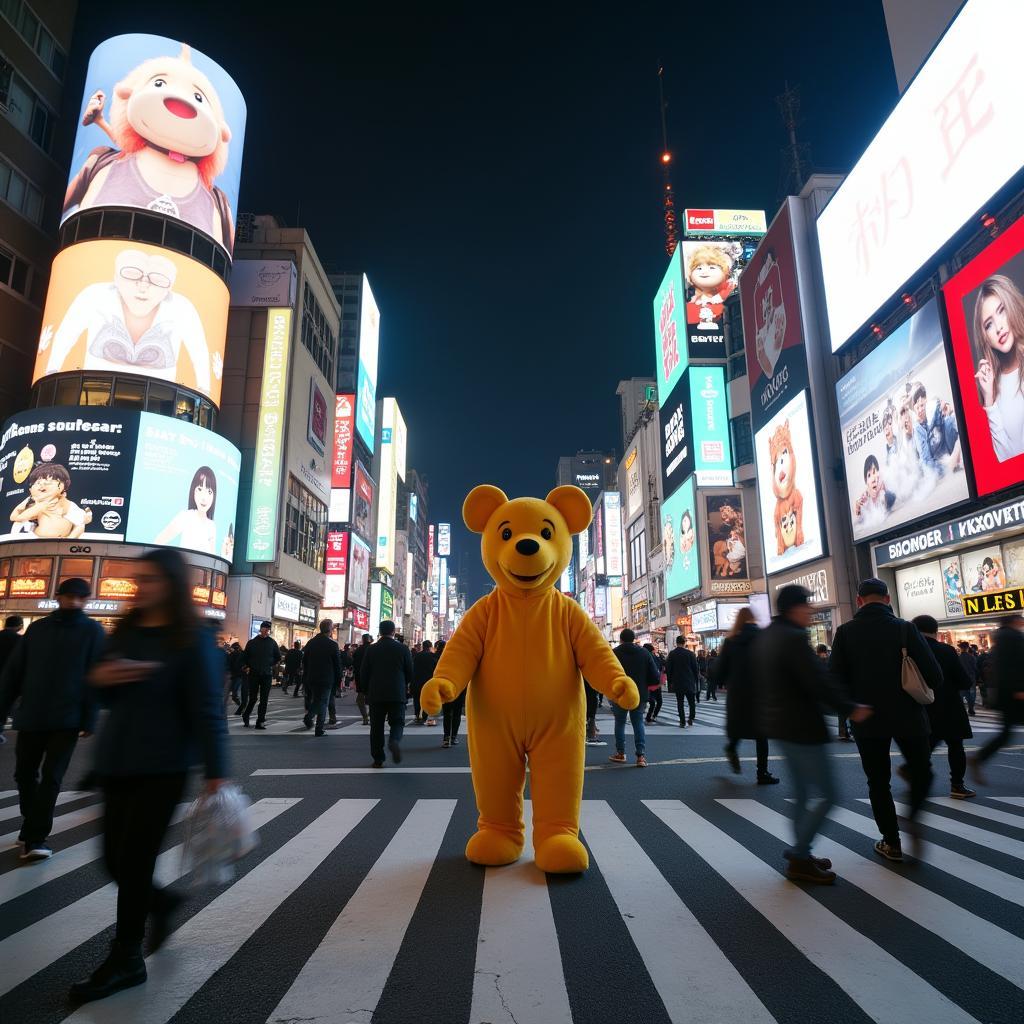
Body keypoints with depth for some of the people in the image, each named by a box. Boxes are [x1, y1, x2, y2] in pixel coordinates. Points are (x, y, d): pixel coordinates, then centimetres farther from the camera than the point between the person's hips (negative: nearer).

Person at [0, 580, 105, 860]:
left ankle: (34, 837, 6)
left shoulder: (92, 631, -3)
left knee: (51, 778, -2)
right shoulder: (37, 628, 6)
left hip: (67, 720, -4)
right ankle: (33, 833, 32)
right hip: (30, 717, 4)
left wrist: (88, 720, -13)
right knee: (25, 774, 14)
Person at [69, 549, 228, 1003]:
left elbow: (206, 709, -16)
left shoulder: (192, 640, -13)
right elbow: (108, 699, 15)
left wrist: (215, 771, -20)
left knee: (133, 861, 1)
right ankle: (162, 901, 41)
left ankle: (125, 961, 21)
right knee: (114, 859, 12)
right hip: (115, 762, 6)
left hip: (162, 768, -6)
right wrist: (99, 679, -8)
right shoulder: (125, 631, 6)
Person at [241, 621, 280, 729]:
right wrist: (248, 667, 3)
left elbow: (278, 657, 14)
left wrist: (270, 665, 7)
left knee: (264, 699, 1)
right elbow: (246, 656, 12)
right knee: (253, 698, 0)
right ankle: (245, 716, 25)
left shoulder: (272, 642, 3)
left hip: (267, 675, 1)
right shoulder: (252, 642, 2)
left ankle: (260, 721, 7)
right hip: (254, 674, -1)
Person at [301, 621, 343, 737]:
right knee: (323, 702, 4)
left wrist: (305, 678, 18)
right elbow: (338, 665, -8)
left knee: (315, 700, 22)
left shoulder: (311, 643, 3)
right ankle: (319, 730, 5)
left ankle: (308, 716, 0)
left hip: (311, 679, 4)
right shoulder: (332, 645, -12)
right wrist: (338, 679, 3)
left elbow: (304, 662, 10)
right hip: (326, 679, -4)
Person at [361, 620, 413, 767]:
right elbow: (410, 673, 2)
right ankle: (395, 740, -22)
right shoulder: (403, 649, -2)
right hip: (397, 694, -1)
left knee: (376, 726, 10)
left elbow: (364, 674, 2)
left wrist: (368, 690, 18)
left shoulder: (371, 650, 0)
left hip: (375, 694, 1)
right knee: (397, 722, 8)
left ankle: (378, 759, 12)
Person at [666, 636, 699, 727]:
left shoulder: (672, 654, -2)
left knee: (680, 703, 5)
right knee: (692, 702, 13)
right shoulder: (690, 653, -7)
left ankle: (682, 722, 3)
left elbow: (667, 669, 1)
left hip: (677, 683, 1)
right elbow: (696, 668, -3)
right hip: (690, 682, -1)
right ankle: (691, 719, 8)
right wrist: (696, 680, 9)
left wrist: (670, 681, 10)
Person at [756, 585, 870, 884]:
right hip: (802, 726, -10)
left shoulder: (764, 637, 9)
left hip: (777, 723, 10)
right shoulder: (794, 638, -21)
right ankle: (798, 858, 5)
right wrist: (850, 710, -11)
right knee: (827, 794, 0)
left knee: (802, 792, 19)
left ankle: (801, 854, 27)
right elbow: (818, 682, -22)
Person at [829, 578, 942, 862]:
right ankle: (914, 819, -1)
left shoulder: (845, 632, -4)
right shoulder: (904, 628, -6)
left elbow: (837, 679, -6)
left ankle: (892, 842, 16)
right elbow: (934, 675, -9)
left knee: (878, 781, 13)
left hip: (868, 720, 0)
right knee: (921, 772, 20)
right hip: (908, 716, 0)